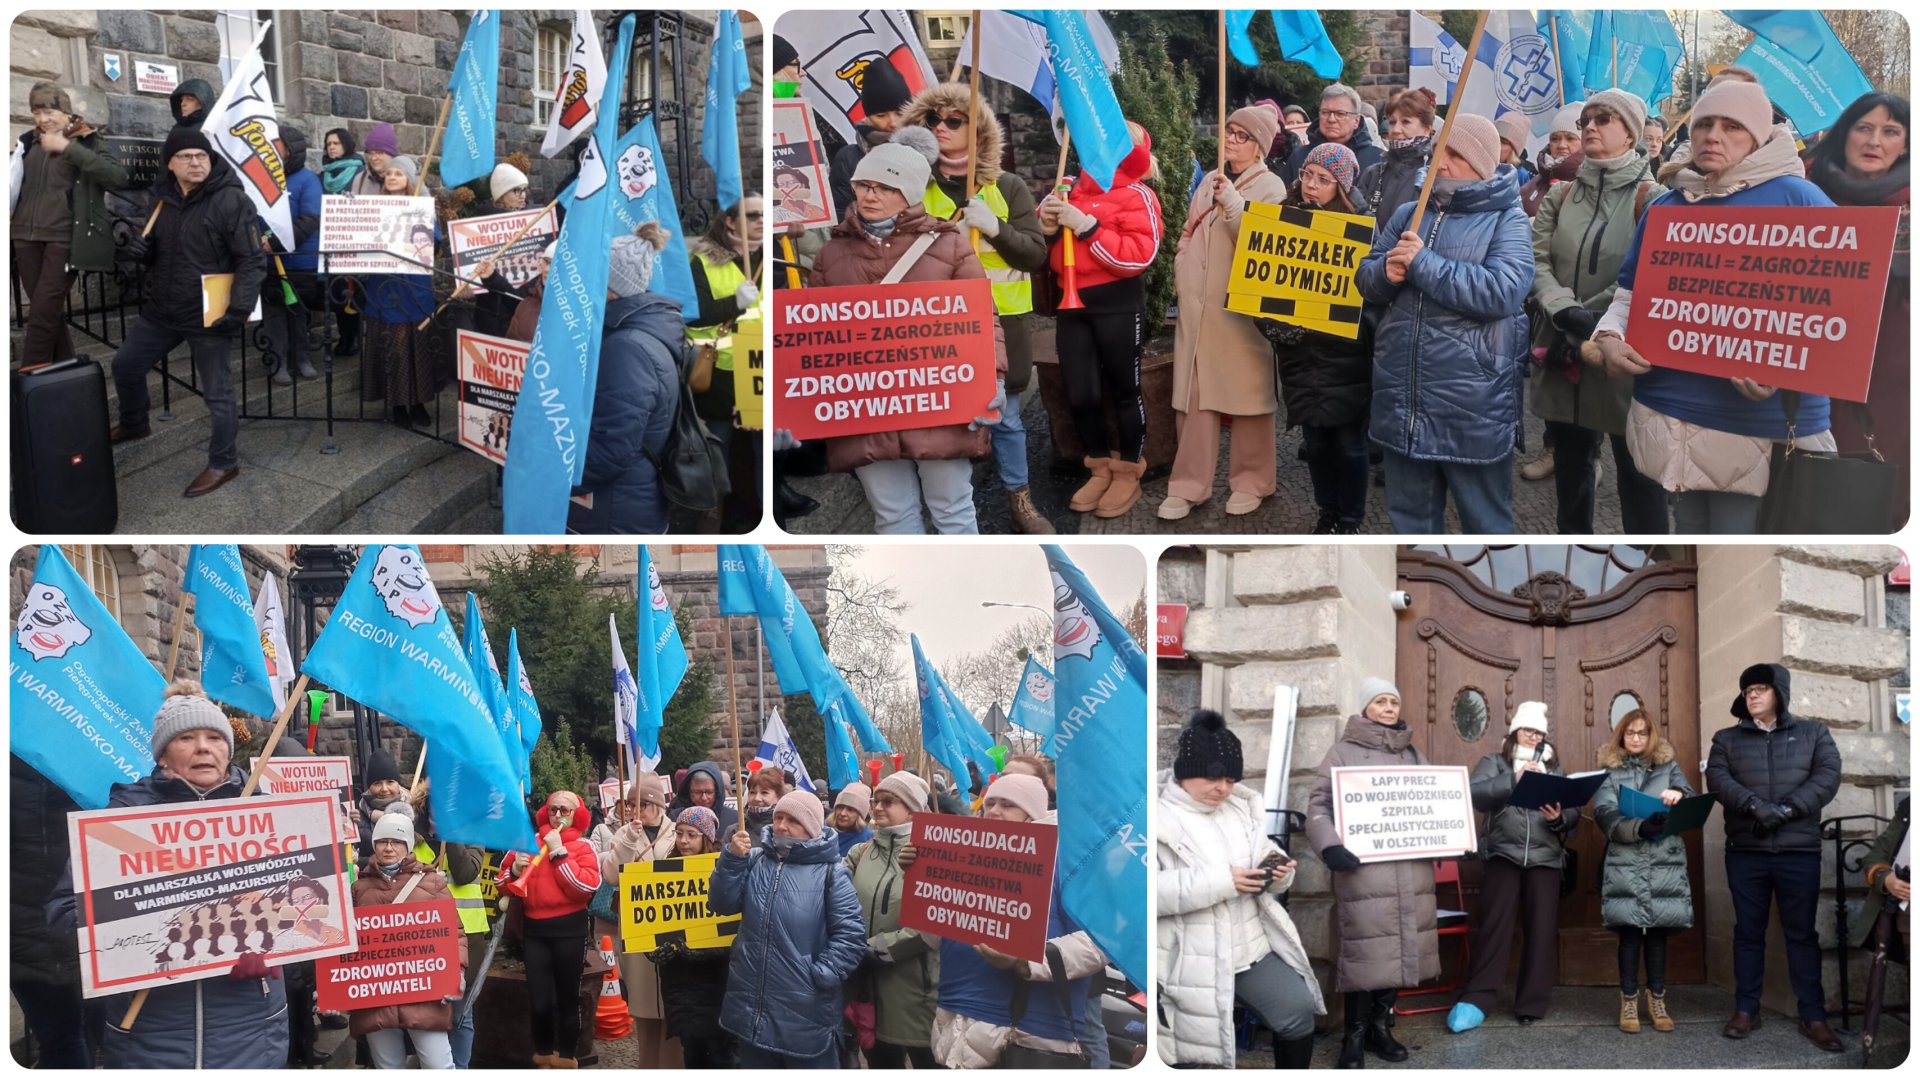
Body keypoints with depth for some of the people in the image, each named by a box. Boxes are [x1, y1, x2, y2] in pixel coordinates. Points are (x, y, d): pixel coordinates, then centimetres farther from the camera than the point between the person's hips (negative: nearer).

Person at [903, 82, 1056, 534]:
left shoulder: (1008, 187, 0)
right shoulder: (918, 187, 3)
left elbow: (1037, 255, -6)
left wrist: (995, 228, -20)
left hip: (999, 322, 0)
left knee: (1004, 417, 10)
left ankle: (1019, 500, 23)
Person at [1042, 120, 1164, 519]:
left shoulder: (1136, 195, -5)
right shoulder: (1072, 189, 11)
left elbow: (1140, 257, -18)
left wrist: (1085, 225, -19)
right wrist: (1049, 226, -6)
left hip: (1117, 306, -5)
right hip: (1072, 305, 5)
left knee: (1124, 391, 4)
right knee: (1080, 395, 4)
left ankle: (1129, 474, 16)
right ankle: (1101, 470, 21)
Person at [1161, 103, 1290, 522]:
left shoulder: (1270, 186, -4)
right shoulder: (1210, 180, 14)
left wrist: (1230, 202, -26)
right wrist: (1182, 272, 13)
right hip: (1196, 306, 5)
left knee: (1246, 394, 0)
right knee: (1193, 396, 5)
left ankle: (1250, 482, 13)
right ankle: (1189, 485, 9)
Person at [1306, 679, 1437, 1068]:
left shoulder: (1414, 755, 18)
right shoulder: (1343, 752, 4)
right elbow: (1320, 805, -2)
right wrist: (1330, 846, -19)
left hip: (1412, 867, 5)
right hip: (1364, 866, -5)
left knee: (1401, 947, 5)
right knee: (1366, 948, -8)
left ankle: (1380, 1026, 17)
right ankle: (1355, 1035, 2)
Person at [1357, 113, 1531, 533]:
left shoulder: (1507, 220, -5)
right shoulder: (1409, 214, 12)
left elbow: (1501, 291, -20)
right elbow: (1366, 278, 13)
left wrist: (1423, 264, -18)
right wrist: (1387, 273, -11)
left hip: (1472, 404, -5)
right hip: (1403, 398, 6)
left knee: (1485, 521, 6)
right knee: (1409, 514, 16)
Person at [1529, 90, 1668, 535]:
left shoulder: (1650, 199, -8)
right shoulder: (1561, 196, 9)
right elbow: (1536, 260, 0)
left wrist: (1594, 327, -19)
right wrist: (1565, 312, -17)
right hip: (1565, 354, 5)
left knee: (1637, 469, 4)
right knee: (1570, 463, 17)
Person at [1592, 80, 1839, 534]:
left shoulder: (1796, 198, -3)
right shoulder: (1664, 208, 13)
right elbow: (1629, 296, 18)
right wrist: (1609, 339, -5)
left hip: (1766, 423, -5)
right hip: (1671, 415, 5)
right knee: (1689, 527, 15)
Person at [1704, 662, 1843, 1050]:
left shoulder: (1813, 733, 9)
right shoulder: (1726, 738, 10)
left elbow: (1827, 777, -5)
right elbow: (1718, 779, -5)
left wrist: (1785, 809, -18)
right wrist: (1755, 805, -22)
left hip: (1799, 850, -1)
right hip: (1745, 851, 1)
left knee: (1802, 932, 1)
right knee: (1748, 931, 6)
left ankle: (1814, 1017, 4)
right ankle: (1746, 1010, 13)